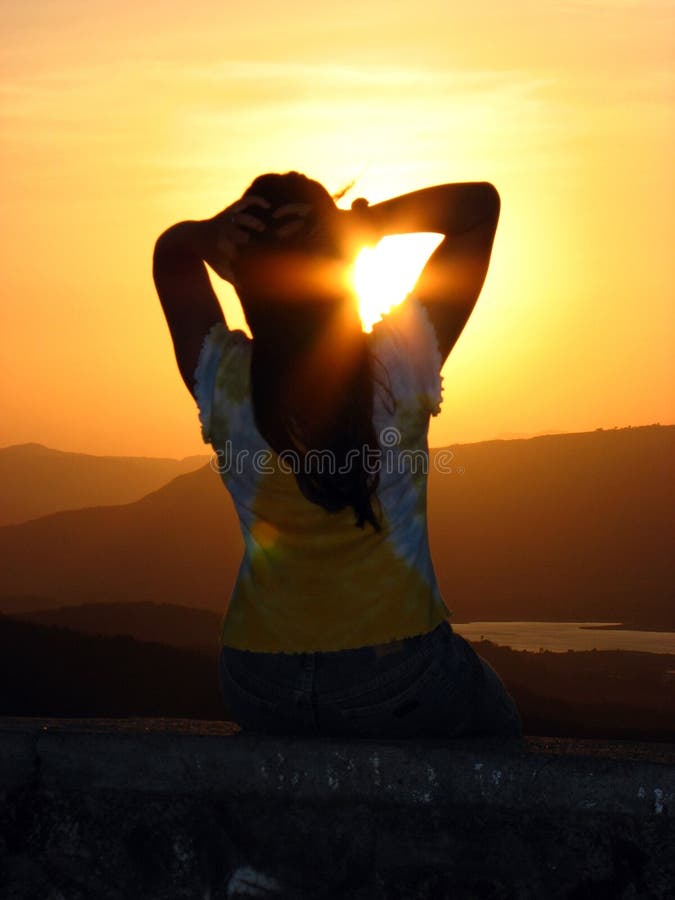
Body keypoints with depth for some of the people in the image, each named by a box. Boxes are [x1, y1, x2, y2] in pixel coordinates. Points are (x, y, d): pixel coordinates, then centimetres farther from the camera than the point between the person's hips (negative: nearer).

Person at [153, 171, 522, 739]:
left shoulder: (221, 378, -10)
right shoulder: (402, 363, -16)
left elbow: (169, 250, 9)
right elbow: (481, 204, -6)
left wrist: (210, 233, -13)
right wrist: (363, 221, -18)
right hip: (398, 684, -3)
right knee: (498, 726, 29)